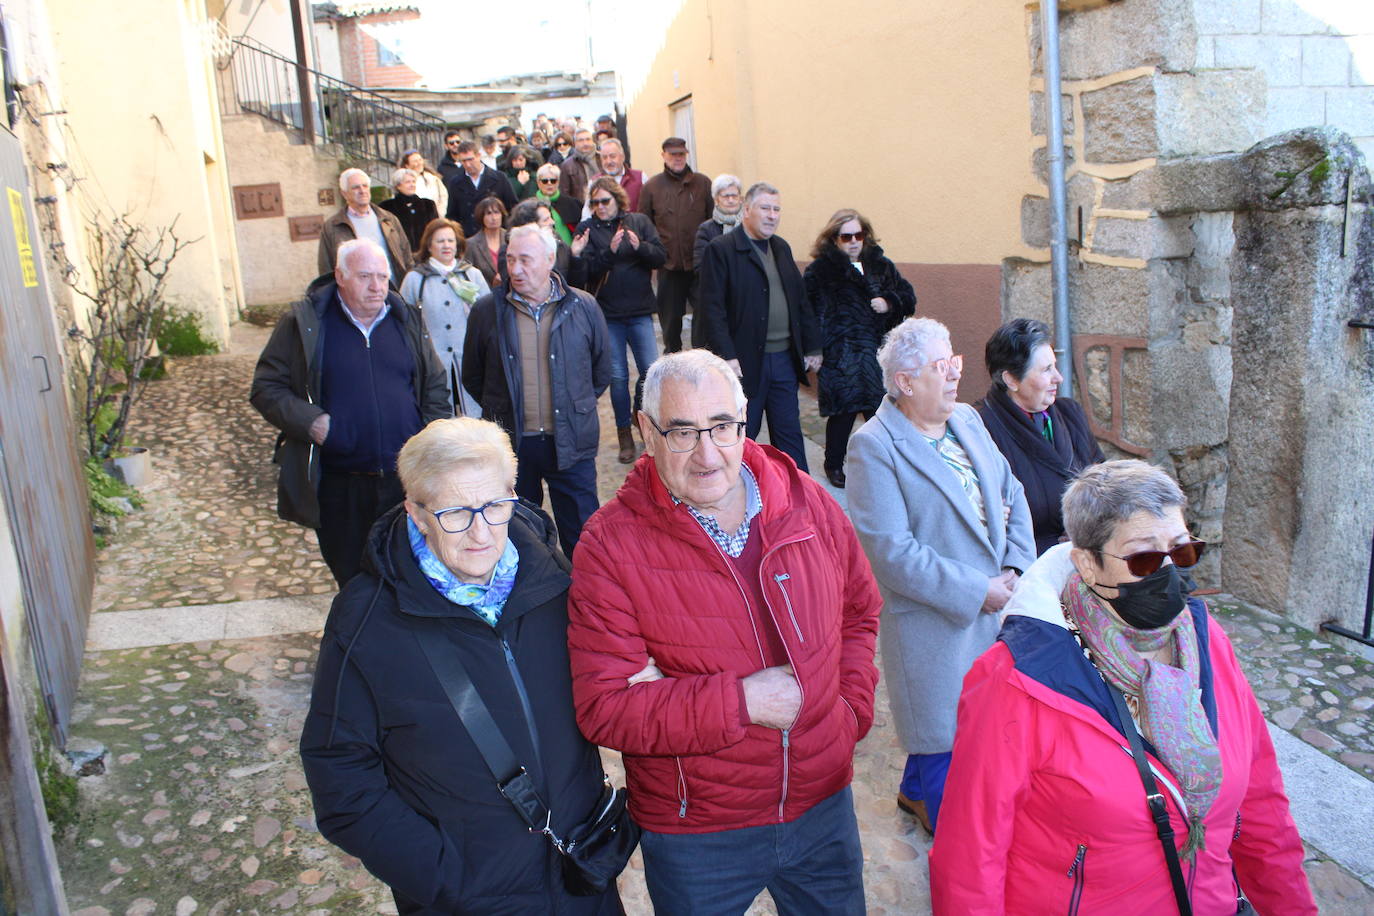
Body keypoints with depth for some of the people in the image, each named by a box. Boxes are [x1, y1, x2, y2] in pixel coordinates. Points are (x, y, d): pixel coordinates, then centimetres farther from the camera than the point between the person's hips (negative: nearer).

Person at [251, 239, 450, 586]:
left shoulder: (406, 321, 7)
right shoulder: (303, 323, -3)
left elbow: (435, 390, 12)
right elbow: (265, 388, -1)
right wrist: (308, 421, -17)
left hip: (408, 480, 2)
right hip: (339, 489, -2)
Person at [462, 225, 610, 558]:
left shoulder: (584, 307, 0)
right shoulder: (487, 310, 0)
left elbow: (602, 371, 11)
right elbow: (472, 377, 12)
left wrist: (574, 407, 9)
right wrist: (501, 411, 9)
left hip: (570, 443, -1)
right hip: (510, 443, 1)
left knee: (582, 534, 7)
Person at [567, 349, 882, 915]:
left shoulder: (809, 504, -6)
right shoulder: (610, 545, -18)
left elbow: (859, 611, 10)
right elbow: (604, 707, -21)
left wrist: (851, 707, -3)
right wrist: (741, 701, -25)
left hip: (824, 805, 4)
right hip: (694, 836, -3)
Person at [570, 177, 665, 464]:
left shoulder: (639, 222, 4)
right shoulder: (587, 228, 0)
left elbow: (660, 256, -3)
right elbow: (588, 268, -11)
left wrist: (640, 246, -20)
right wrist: (610, 251, -25)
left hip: (640, 311, 1)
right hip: (608, 314, -1)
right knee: (618, 375, 3)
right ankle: (624, 432, 17)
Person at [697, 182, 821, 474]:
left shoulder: (782, 248, 14)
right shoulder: (720, 250, -8)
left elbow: (801, 301, 17)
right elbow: (712, 308, -14)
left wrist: (812, 347, 13)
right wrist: (726, 355, -21)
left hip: (785, 359, 6)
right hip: (745, 361, -6)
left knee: (790, 434, 11)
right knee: (742, 436, 6)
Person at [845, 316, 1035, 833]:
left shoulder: (967, 420, 6)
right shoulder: (874, 446, -18)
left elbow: (1012, 494, 11)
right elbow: (890, 551, -23)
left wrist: (1016, 568, -4)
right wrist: (977, 590, -20)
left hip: (995, 603, 7)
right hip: (933, 621, -7)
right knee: (947, 737, 7)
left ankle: (916, 791, 47)